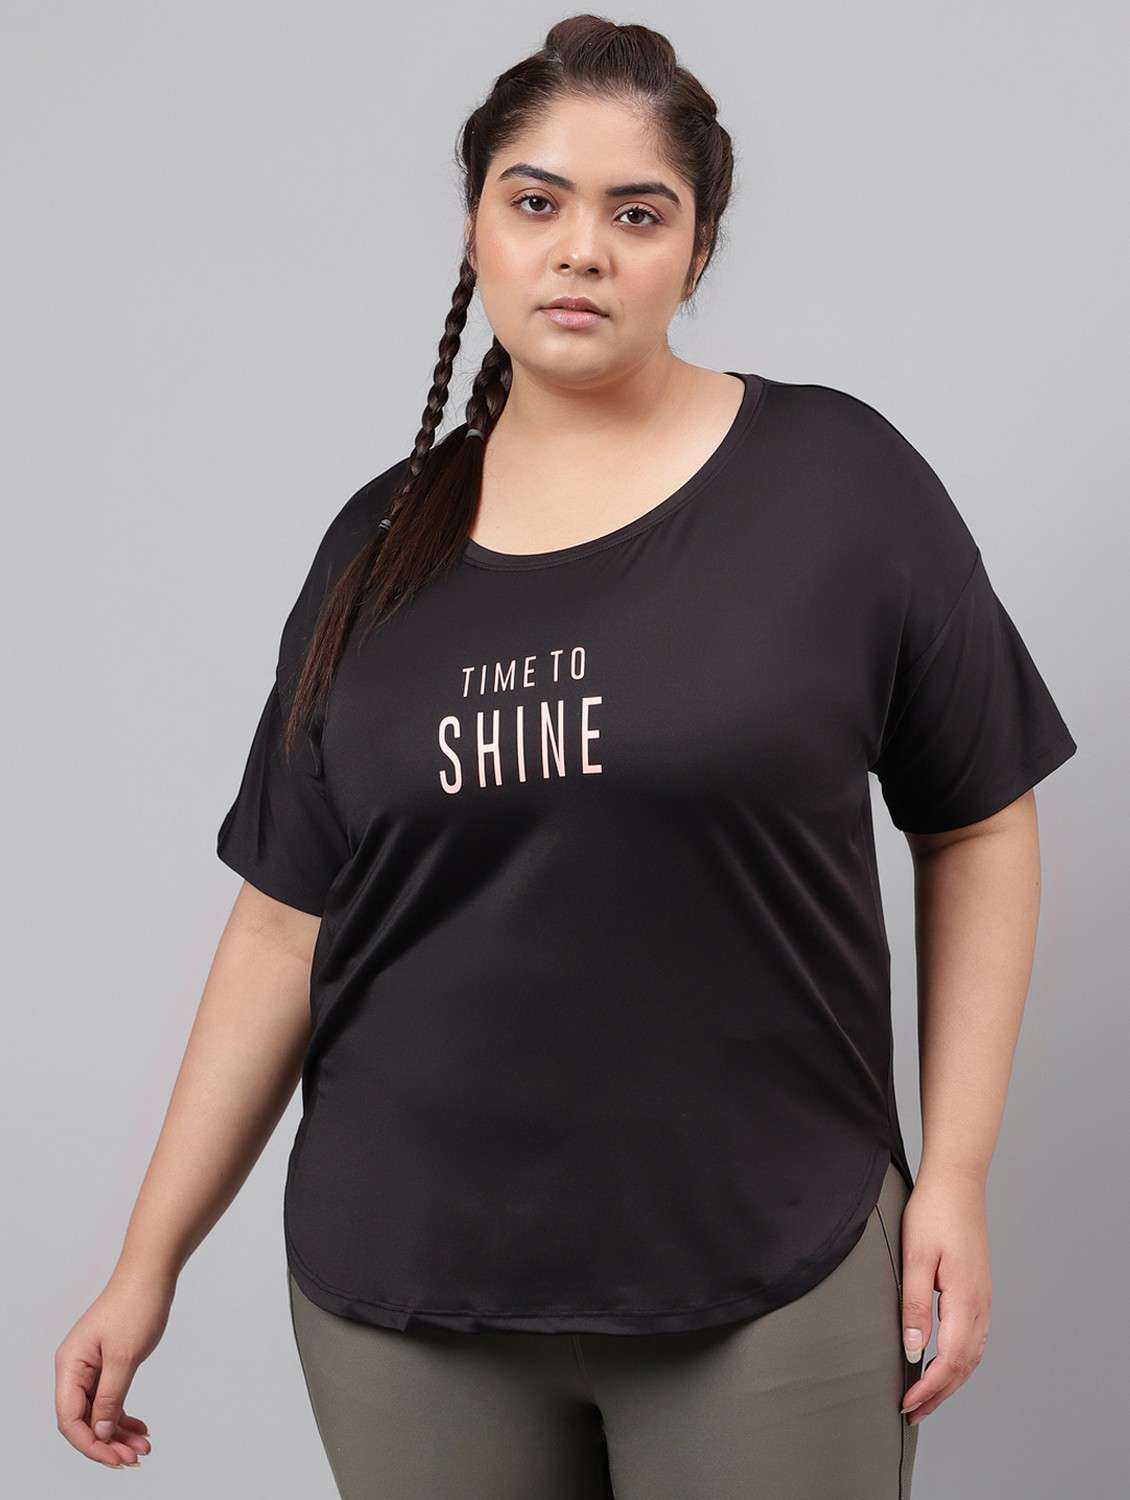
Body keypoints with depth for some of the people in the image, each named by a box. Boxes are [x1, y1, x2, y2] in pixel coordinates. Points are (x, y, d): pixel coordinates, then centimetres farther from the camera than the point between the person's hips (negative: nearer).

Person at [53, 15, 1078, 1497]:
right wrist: (148, 1265, 7)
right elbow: (287, 926, 7)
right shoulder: (383, 544, 5)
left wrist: (956, 1171, -4)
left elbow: (977, 828, 1)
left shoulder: (838, 481, -4)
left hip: (768, 1277, -2)